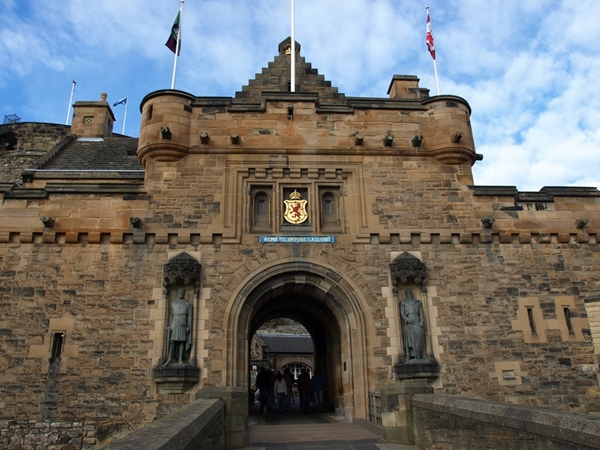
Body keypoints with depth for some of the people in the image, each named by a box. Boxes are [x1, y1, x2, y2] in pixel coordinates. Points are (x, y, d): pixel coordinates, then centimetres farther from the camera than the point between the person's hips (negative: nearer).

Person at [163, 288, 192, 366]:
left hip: (183, 325, -1)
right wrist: (169, 326, 2)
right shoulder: (173, 303, 10)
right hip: (174, 324, 1)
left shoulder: (187, 304, 5)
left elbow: (189, 316, 2)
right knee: (172, 341, -6)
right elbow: (171, 315, 10)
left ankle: (180, 359, 0)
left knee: (182, 341, -2)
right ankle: (170, 359, -9)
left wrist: (189, 326, -7)